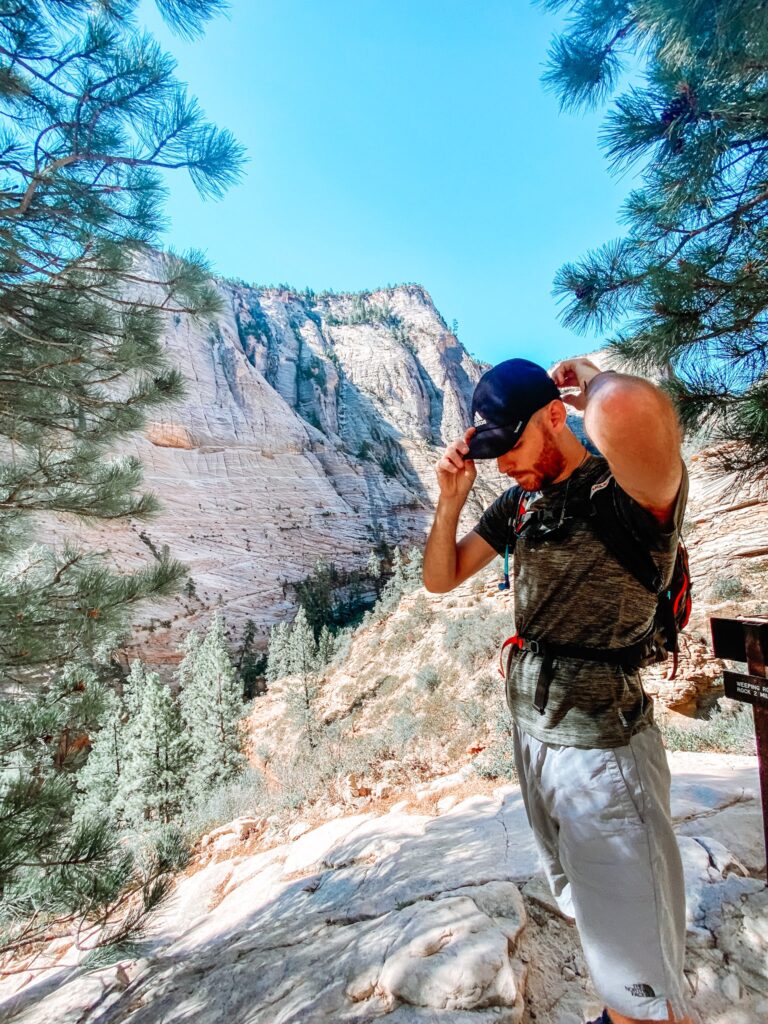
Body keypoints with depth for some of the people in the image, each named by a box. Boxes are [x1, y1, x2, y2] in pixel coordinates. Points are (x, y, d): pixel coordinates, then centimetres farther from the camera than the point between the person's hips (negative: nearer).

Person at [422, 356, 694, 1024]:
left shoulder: (630, 488, -20)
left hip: (601, 746, -7)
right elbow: (440, 579, 8)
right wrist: (452, 498, -7)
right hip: (529, 731, 8)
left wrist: (591, 380, -21)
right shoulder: (520, 501, 4)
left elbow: (629, 413, -45)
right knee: (588, 919, 28)